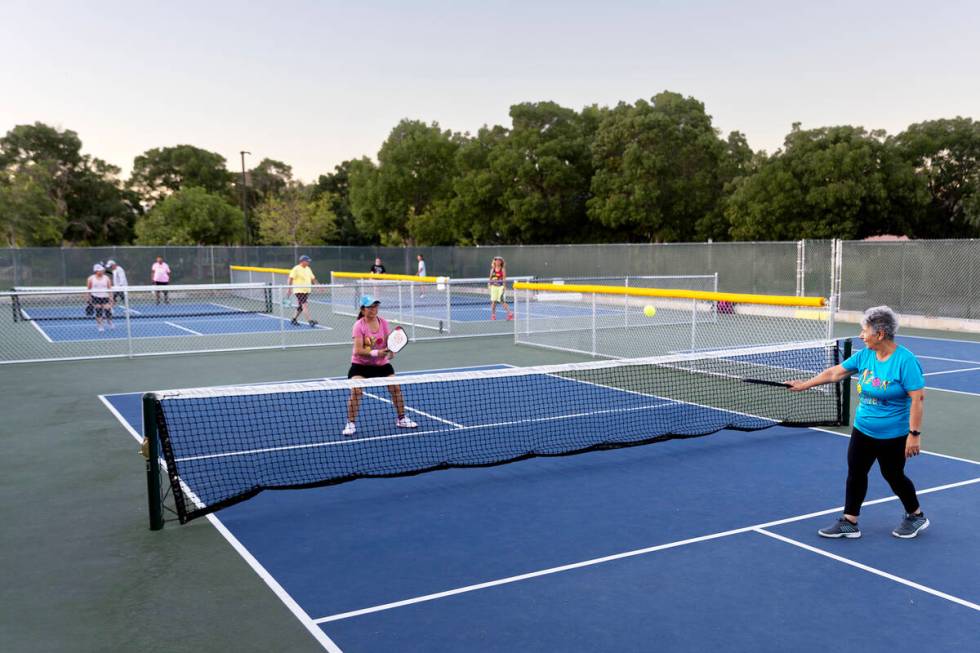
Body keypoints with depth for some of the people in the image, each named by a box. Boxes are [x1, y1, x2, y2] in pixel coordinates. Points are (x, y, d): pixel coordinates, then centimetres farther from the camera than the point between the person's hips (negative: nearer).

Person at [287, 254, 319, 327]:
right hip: (299, 291, -8)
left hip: (307, 291, 8)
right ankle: (310, 321, -20)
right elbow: (290, 279, -13)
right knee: (305, 305, -15)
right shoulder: (296, 269, -10)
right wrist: (288, 288, -20)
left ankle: (294, 319, 26)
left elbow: (313, 279, 18)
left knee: (301, 306, 13)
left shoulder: (308, 269, 13)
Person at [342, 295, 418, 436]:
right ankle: (351, 424, -6)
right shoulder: (359, 325, -16)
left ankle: (401, 419, 20)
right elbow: (358, 350, -23)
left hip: (382, 364, 4)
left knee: (396, 388, 0)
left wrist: (391, 351, -27)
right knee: (355, 391, -20)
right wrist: (375, 353, -37)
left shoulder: (383, 322, -4)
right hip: (361, 365, -4)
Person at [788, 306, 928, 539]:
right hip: (862, 430, 6)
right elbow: (835, 372, 7)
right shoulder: (865, 355, -2)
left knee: (894, 476, 10)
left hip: (893, 435, -6)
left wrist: (914, 434, -24)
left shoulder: (905, 360, -22)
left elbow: (918, 398, -22)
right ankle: (849, 522, 18)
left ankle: (916, 516, 34)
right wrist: (805, 385, 9)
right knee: (855, 473, 8)